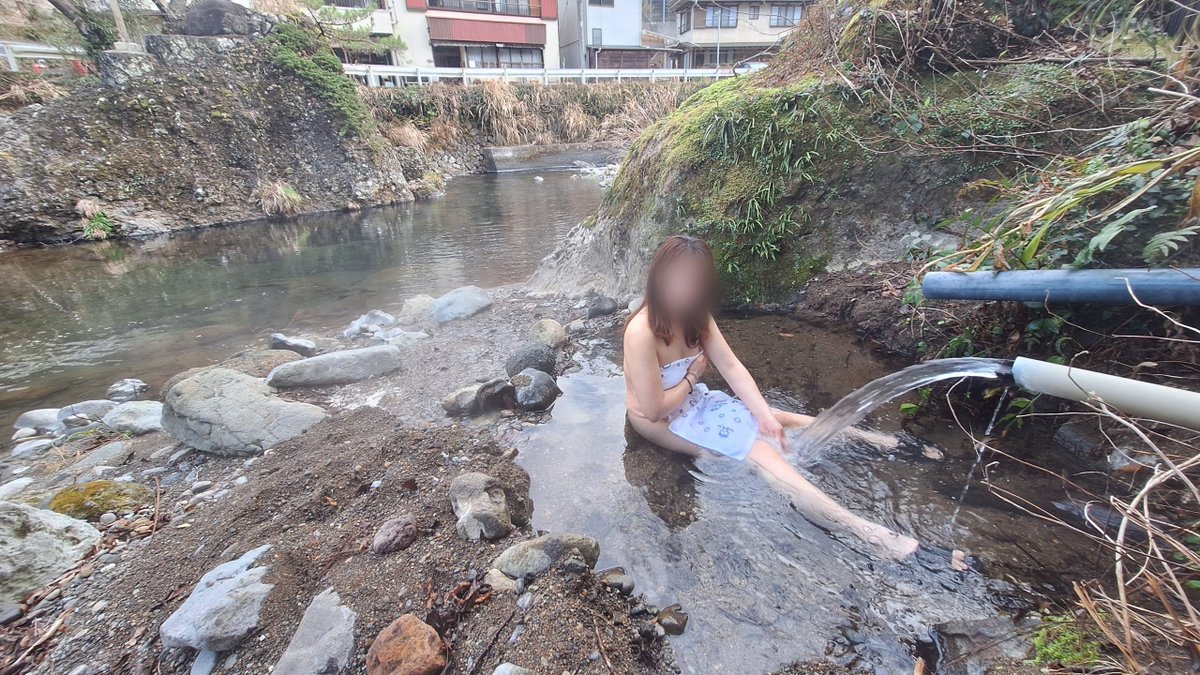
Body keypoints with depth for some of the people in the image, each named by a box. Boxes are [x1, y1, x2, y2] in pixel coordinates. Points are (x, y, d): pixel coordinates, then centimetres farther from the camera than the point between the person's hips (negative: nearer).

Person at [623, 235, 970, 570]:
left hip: (693, 401, 8)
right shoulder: (641, 332, -30)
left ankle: (881, 444, 14)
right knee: (759, 452, -21)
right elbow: (654, 408, -27)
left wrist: (764, 415, -16)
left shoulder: (693, 315, -5)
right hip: (661, 421, -7)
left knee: (776, 420, 3)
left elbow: (732, 367, -7)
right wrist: (694, 375, -13)